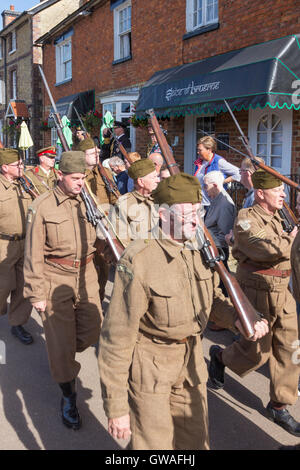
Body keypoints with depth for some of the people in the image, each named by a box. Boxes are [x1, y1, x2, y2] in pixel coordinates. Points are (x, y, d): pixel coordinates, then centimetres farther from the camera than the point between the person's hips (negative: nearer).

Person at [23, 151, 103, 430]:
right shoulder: (42, 207, -9)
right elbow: (33, 254, -8)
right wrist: (36, 293, -9)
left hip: (86, 276, 5)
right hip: (56, 279, -5)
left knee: (92, 331, 10)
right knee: (61, 340, 2)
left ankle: (60, 357, 43)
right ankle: (68, 397, 21)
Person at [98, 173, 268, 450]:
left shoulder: (199, 253, -4)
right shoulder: (138, 262, -25)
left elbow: (212, 297, 13)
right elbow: (116, 338, -22)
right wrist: (115, 407, -18)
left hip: (192, 362, 7)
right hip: (150, 368, -6)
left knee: (195, 440, 21)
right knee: (155, 443, 5)